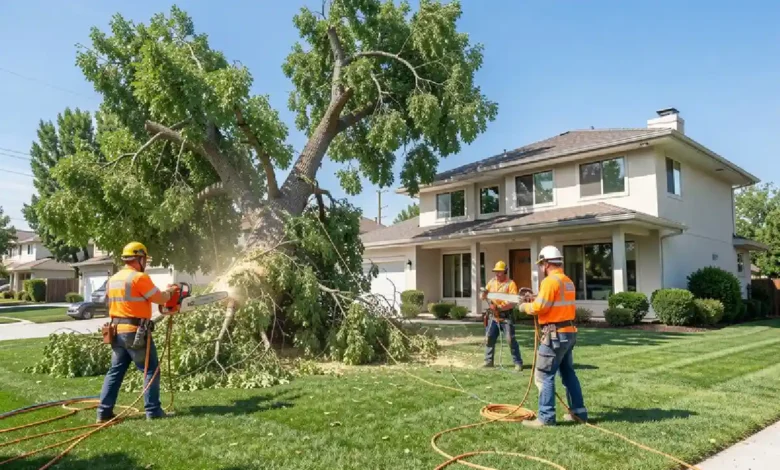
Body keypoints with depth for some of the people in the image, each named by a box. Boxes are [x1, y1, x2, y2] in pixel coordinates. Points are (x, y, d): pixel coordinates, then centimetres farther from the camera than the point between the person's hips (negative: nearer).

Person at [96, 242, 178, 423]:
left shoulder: (113, 279, 12)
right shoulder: (139, 277, -15)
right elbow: (159, 299, -13)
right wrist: (170, 291, 8)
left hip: (117, 330, 8)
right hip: (136, 331, -8)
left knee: (115, 371, 13)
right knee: (151, 370, 2)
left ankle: (104, 412, 12)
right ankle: (153, 410, 3)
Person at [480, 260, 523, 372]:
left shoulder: (511, 284, -11)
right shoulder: (492, 282, 8)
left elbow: (513, 303, -18)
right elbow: (483, 297, 9)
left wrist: (499, 308, -28)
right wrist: (484, 294, -15)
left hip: (506, 317, -6)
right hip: (493, 316, 6)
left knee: (511, 340, -5)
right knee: (489, 338, 9)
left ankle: (518, 363, 2)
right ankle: (488, 361, 21)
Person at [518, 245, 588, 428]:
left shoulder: (550, 281, -15)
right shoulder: (568, 281, 14)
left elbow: (539, 308, -18)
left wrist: (526, 306, 1)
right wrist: (535, 299, 17)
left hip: (555, 335, -10)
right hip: (568, 332, 10)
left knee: (544, 376, -4)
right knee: (568, 373, 19)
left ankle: (546, 417, -1)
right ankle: (579, 411, 25)